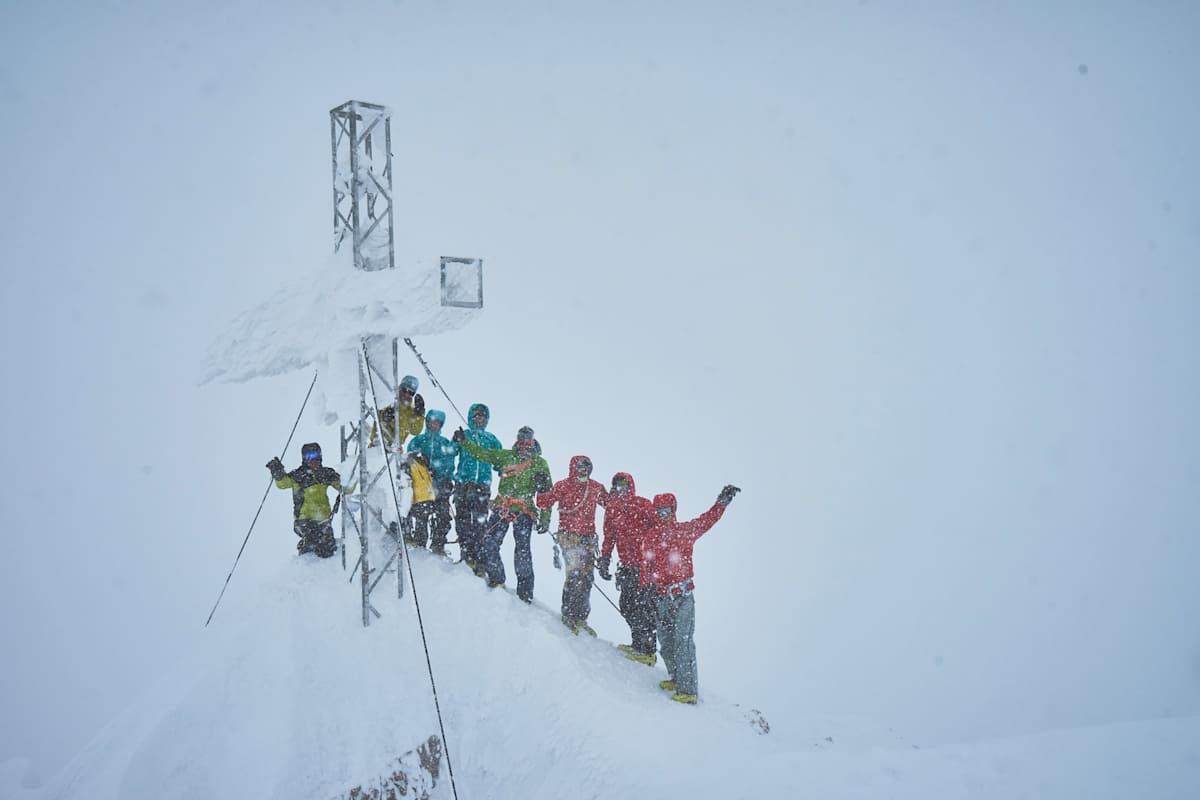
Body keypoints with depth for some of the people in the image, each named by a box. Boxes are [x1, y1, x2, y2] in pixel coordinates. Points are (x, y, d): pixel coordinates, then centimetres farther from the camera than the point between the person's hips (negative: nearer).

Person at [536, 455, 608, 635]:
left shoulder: (595, 487, 9)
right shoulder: (563, 486, -2)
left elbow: (609, 503, 20)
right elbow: (544, 503, -3)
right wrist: (542, 489, -20)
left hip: (588, 537, 5)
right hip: (569, 536, -5)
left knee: (587, 577, 6)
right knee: (575, 575, -13)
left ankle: (580, 617, 16)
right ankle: (568, 616, -2)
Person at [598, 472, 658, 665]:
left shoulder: (643, 504, -6)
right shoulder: (612, 508, 10)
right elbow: (609, 537, 18)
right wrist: (604, 560, 14)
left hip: (646, 564, -6)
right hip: (627, 566, 6)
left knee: (644, 607, -4)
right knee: (626, 605, 8)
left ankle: (648, 651, 5)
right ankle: (638, 643, 24)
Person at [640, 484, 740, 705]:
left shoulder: (685, 530, 2)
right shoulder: (651, 536, 8)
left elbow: (708, 519, -3)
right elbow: (646, 565, 9)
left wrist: (723, 501, -15)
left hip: (682, 594, -4)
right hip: (660, 596, 4)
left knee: (683, 641, -9)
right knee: (665, 641, 12)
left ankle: (687, 689, -7)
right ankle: (675, 678, 28)